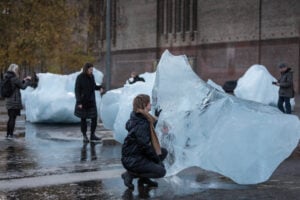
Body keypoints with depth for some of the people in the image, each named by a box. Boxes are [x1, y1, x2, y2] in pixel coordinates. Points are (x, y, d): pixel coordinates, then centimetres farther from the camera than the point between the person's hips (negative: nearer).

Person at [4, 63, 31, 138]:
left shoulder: (7, 78, 10)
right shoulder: (14, 78, -16)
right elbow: (23, 87, -6)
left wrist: (24, 80, 21)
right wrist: (28, 80, 8)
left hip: (8, 101, 8)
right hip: (15, 101, -8)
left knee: (10, 118, 16)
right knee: (13, 118, -2)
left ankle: (8, 134, 20)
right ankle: (11, 134, 1)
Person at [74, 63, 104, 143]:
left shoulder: (91, 76, 3)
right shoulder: (80, 77, -14)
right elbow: (77, 90, -14)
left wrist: (100, 87, -6)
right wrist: (79, 102, -19)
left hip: (91, 101, 5)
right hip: (82, 101, -5)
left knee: (94, 118, 0)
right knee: (83, 118, 4)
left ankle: (92, 135, 10)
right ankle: (84, 136, 14)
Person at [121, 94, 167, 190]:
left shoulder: (141, 118, 6)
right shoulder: (141, 124, -24)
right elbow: (144, 146, -22)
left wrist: (156, 118, 27)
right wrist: (157, 159, -12)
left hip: (139, 154, 10)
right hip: (132, 160, -10)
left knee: (163, 152, 15)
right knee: (161, 171, -15)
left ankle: (143, 177, 13)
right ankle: (130, 174, -5)